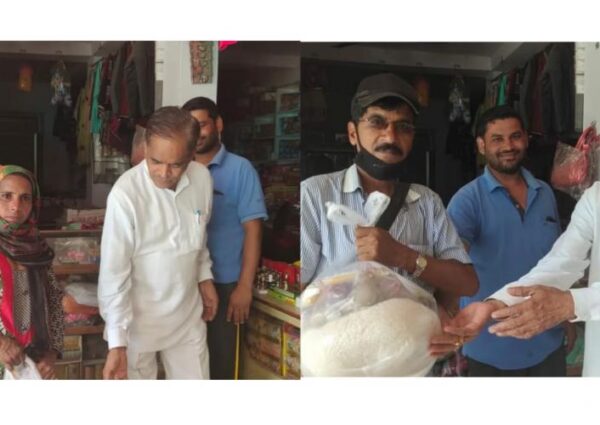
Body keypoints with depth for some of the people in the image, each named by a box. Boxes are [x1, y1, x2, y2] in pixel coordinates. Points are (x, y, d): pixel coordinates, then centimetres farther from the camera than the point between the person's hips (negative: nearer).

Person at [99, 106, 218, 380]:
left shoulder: (202, 178, -9)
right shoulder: (125, 194, -24)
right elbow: (113, 273, -21)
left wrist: (205, 277, 10)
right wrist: (116, 342, -22)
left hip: (188, 315, 4)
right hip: (138, 319, -4)